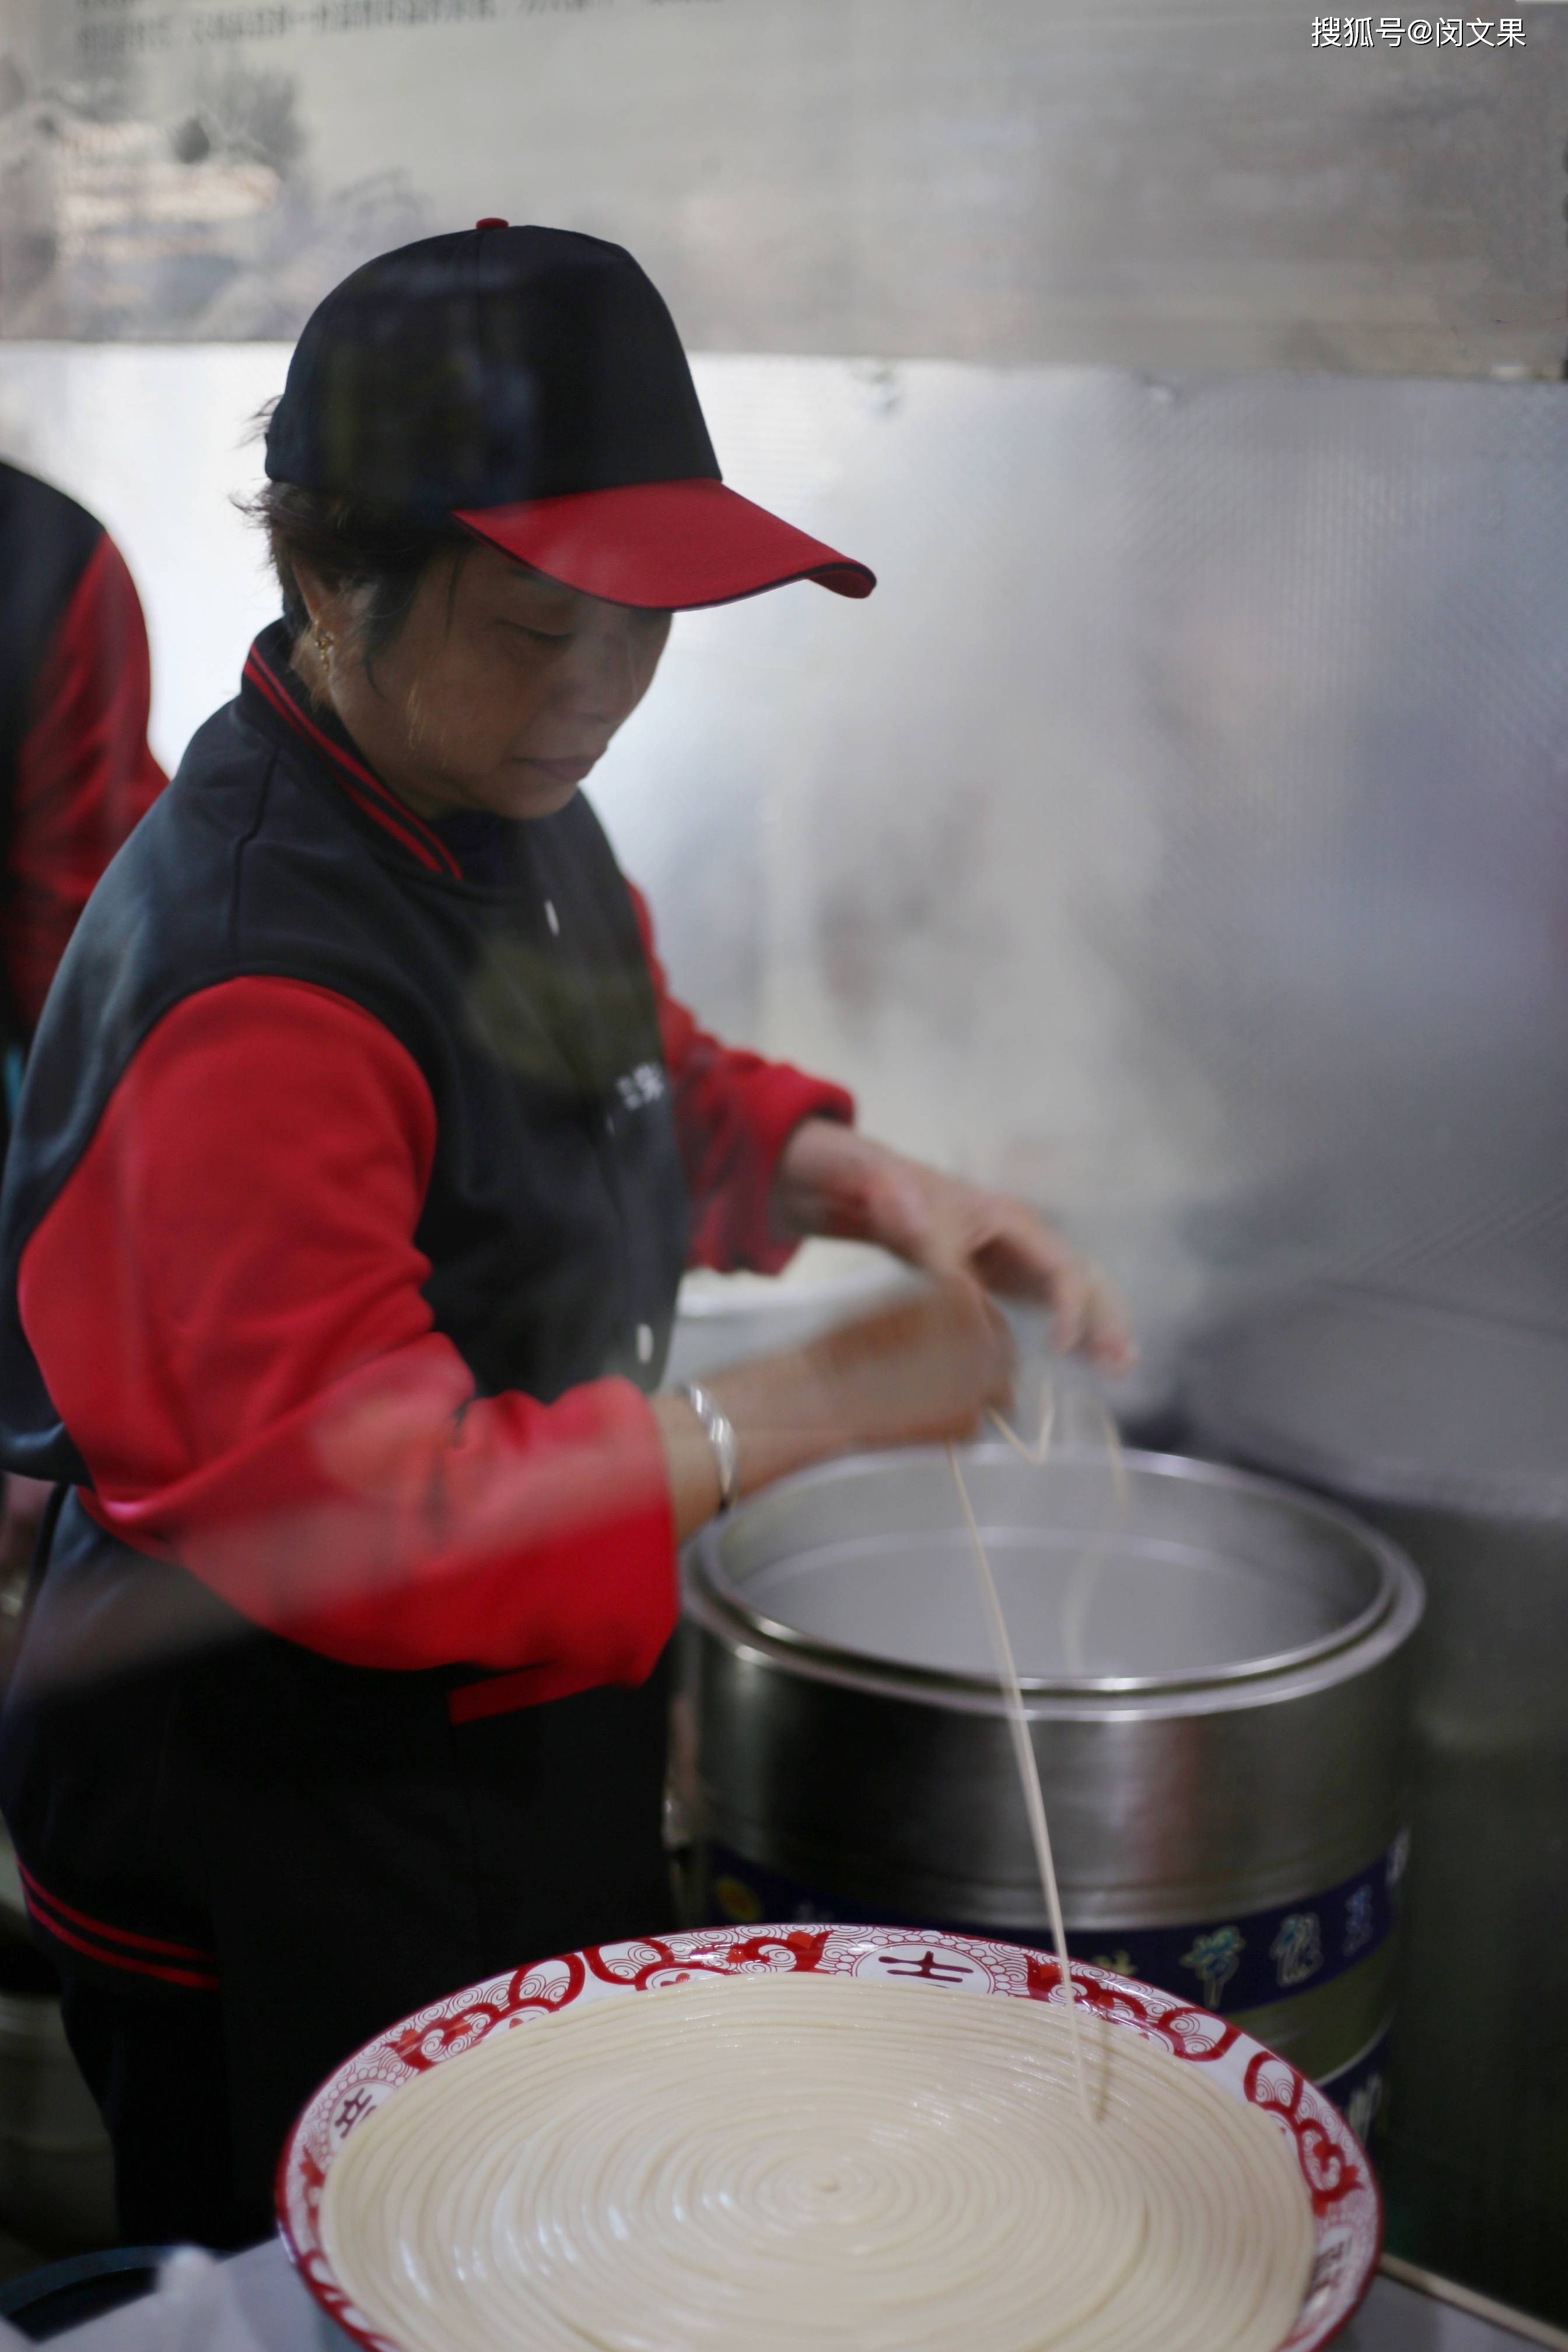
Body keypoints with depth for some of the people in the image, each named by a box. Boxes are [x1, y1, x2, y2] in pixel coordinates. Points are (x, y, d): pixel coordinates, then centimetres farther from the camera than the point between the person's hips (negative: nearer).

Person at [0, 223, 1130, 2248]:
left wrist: (861, 1183, -3)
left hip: (521, 1757, 9)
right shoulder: (255, 985, -30)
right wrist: (814, 1408, -25)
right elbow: (367, 1516, -31)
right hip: (275, 1869, -9)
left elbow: (645, 1101, 17)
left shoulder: (501, 809, 0)